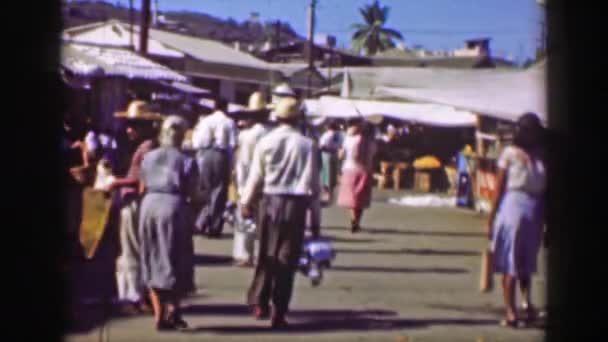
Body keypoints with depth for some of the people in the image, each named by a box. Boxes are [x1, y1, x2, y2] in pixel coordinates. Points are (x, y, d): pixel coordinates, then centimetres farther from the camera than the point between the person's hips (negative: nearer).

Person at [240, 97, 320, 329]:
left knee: (266, 254, 17)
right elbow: (313, 181, -3)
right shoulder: (307, 145, -5)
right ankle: (278, 314, 5)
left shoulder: (266, 142, -2)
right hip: (296, 203, -1)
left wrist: (246, 202, 14)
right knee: (287, 258, 3)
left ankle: (260, 303, 15)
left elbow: (256, 176, 1)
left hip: (270, 201, 1)